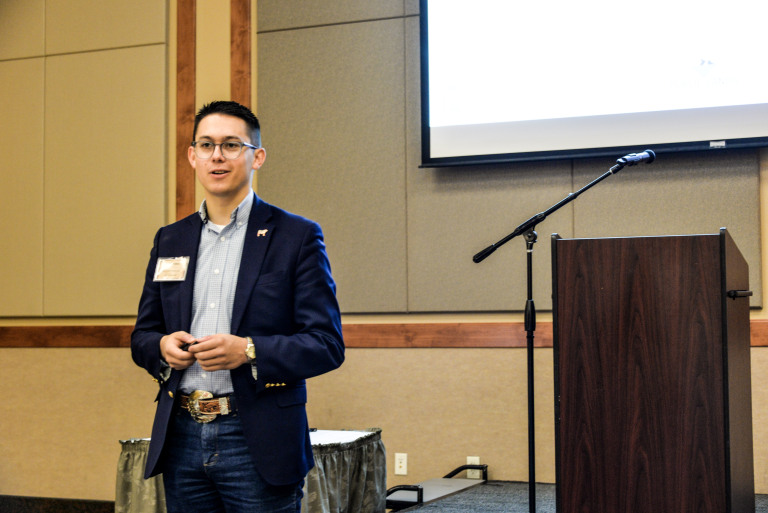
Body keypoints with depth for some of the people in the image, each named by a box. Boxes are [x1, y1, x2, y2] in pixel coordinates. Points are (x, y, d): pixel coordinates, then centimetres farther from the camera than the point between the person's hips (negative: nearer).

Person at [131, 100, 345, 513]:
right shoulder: (169, 240, 13)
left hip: (257, 444, -4)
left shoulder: (297, 236, -1)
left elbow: (328, 345, -6)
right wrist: (162, 346, -5)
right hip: (182, 438, 4)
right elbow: (142, 335, 18)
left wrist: (248, 351, -19)